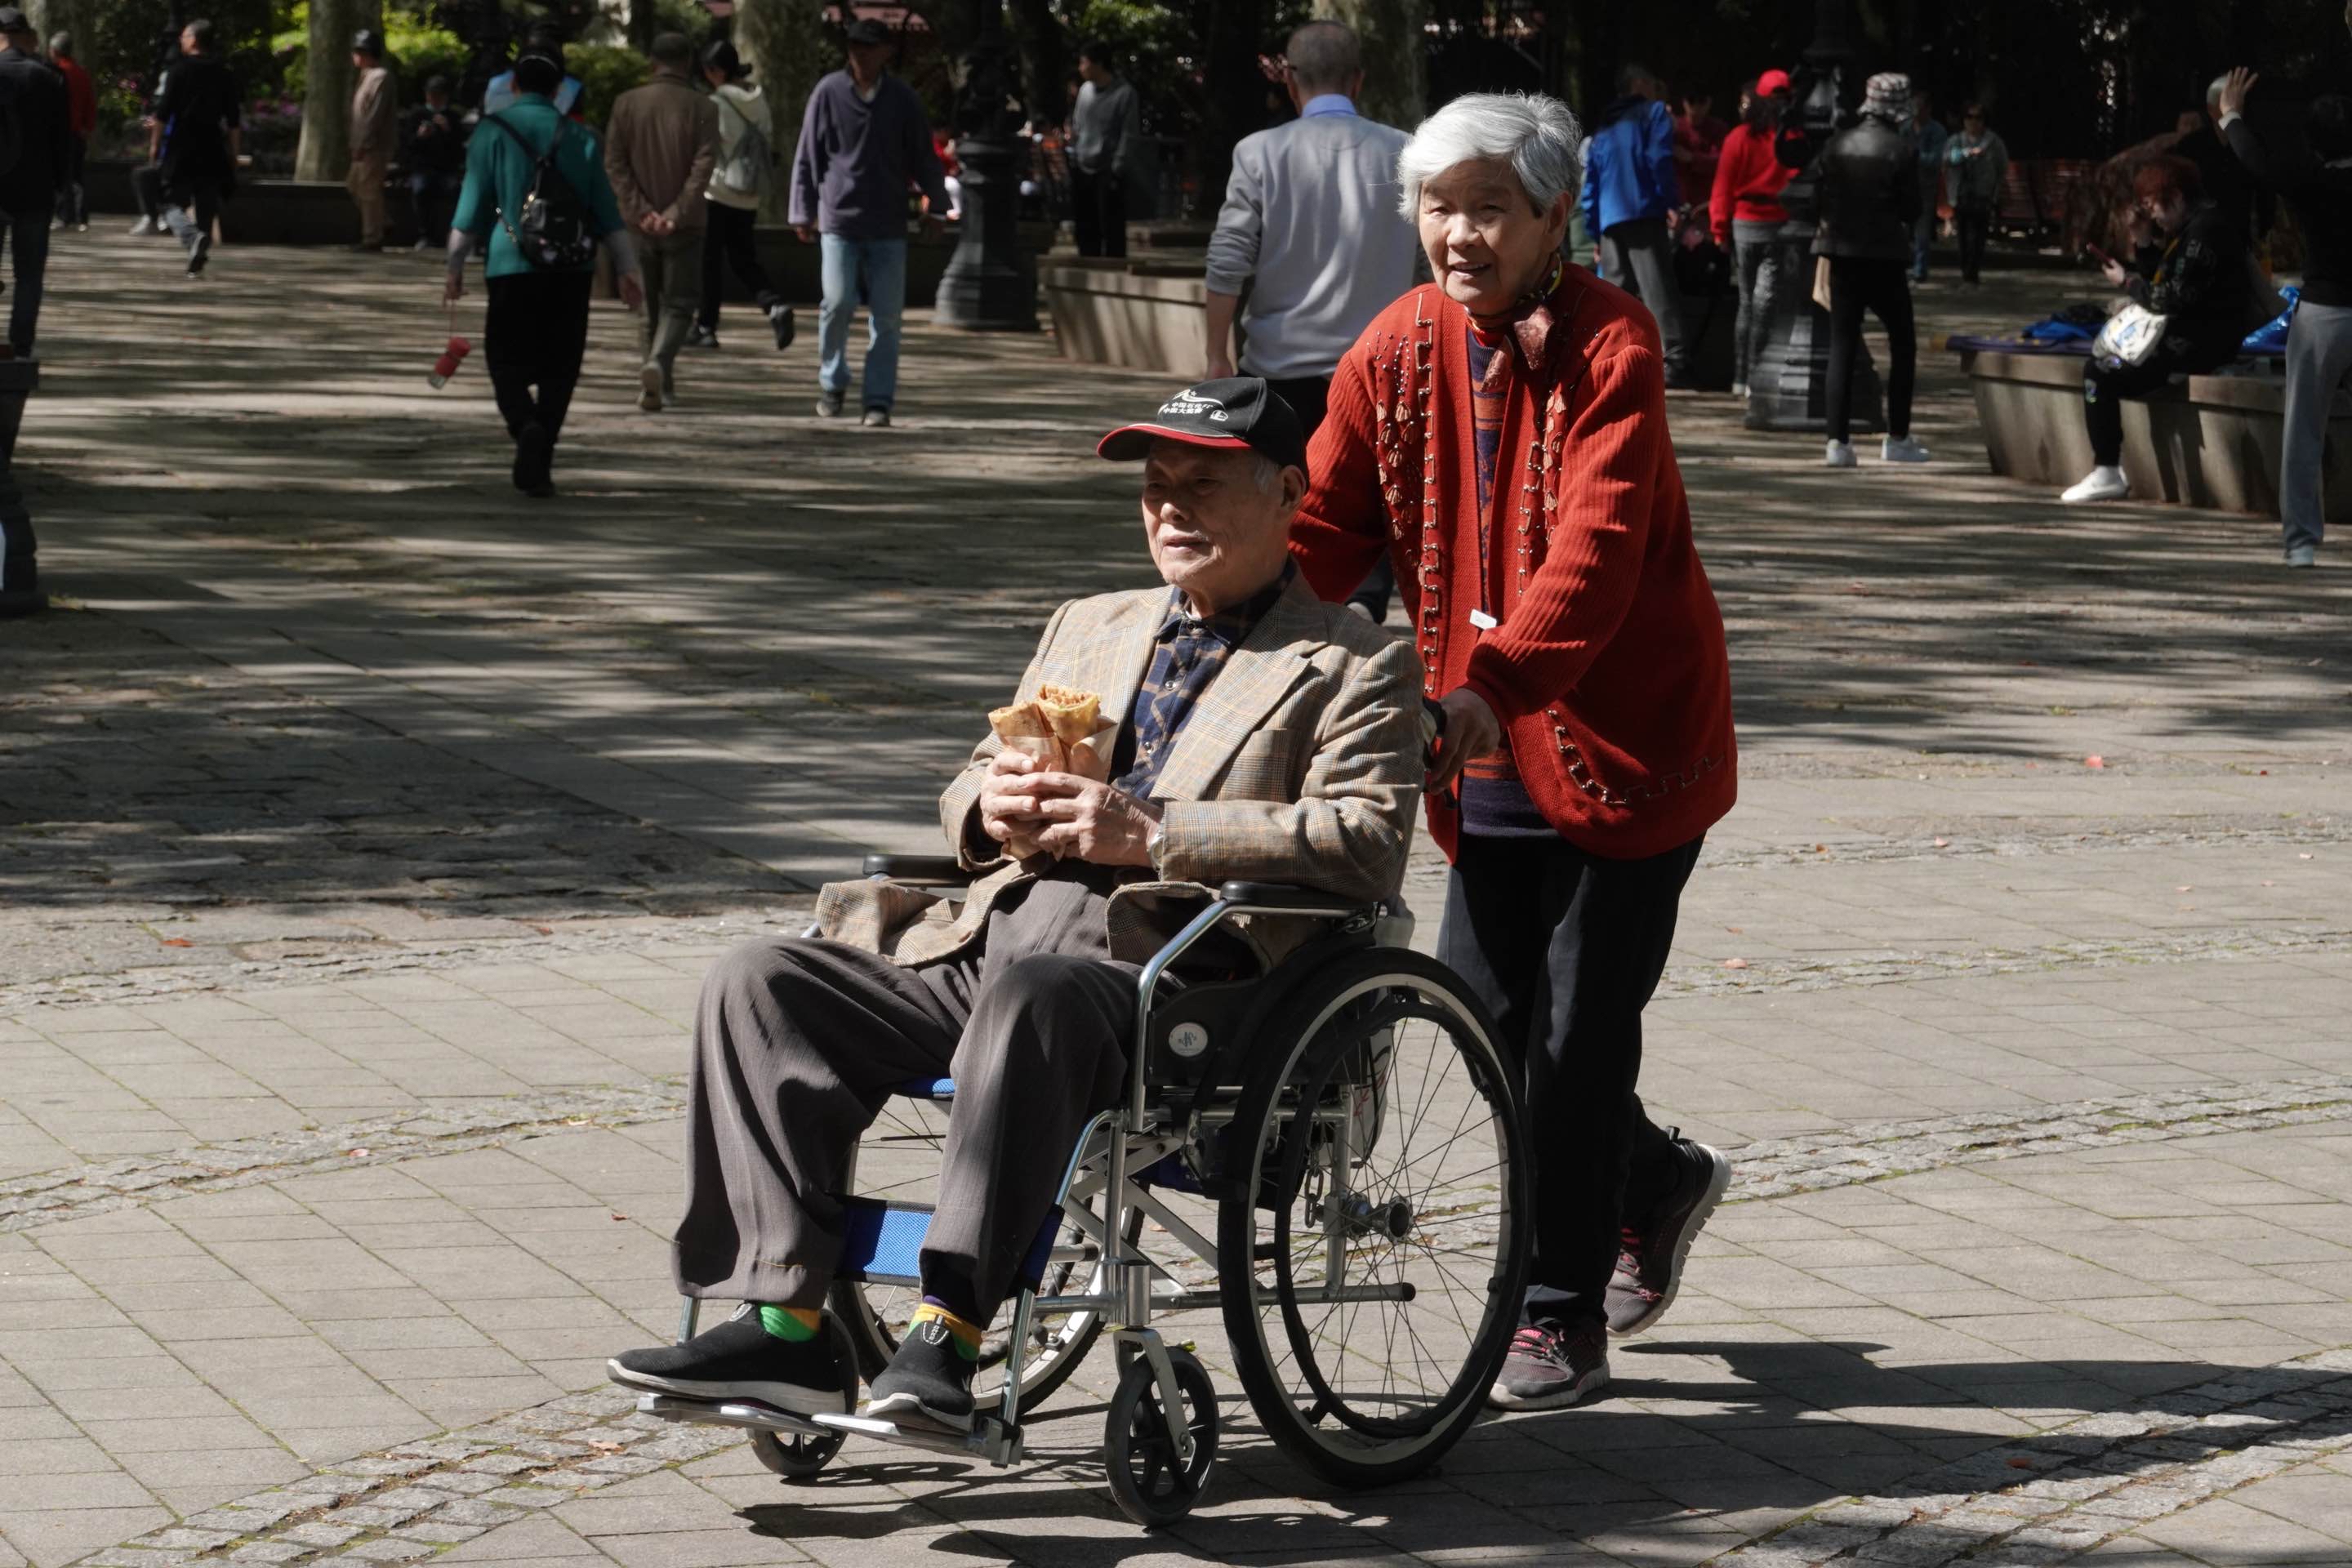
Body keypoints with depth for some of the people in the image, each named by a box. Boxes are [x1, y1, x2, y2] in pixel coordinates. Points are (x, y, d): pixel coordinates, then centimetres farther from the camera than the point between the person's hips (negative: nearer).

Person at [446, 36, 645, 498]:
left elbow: (472, 206, -2)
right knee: (558, 370, 9)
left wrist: (455, 268, 5)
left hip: (512, 267, -2)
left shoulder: (492, 131, -1)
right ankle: (539, 465, 7)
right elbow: (607, 212, 6)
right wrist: (628, 270, 10)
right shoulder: (580, 138, 6)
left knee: (508, 361, 4)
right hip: (572, 269, 2)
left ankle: (526, 425, -25)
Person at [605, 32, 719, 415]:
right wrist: (676, 213, -15)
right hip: (683, 225, -2)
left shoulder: (627, 103, 2)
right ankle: (657, 364, -25)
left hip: (640, 224, 2)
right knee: (678, 305, 1)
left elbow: (614, 163, -5)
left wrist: (641, 211, -9)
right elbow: (703, 166, -14)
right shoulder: (702, 108, -4)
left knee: (649, 306, 15)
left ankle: (661, 384, 19)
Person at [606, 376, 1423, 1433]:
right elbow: (973, 791, 32)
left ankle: (947, 1337, -44)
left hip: (1153, 967, -7)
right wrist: (990, 806, 4)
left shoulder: (1354, 669, 9)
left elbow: (1367, 843, -8)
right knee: (758, 981, -14)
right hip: (982, 945, 7)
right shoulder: (1087, 628, 30)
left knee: (1031, 991, -41)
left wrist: (1148, 833, -13)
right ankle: (784, 1319, -20)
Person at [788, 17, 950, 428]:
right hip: (839, 219, -1)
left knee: (886, 315, -1)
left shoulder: (903, 99, 3)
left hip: (888, 225, 1)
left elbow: (923, 155, 11)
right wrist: (804, 212, 1)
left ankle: (878, 401, 4)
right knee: (838, 302, -11)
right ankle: (832, 381, 12)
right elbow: (807, 156, 3)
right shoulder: (829, 93, 0)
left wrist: (935, 206, 11)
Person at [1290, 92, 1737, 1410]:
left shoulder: (1610, 346, -17)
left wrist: (1496, 679, -41)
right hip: (1496, 752, 6)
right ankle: (1658, 1186, 37)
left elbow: (1596, 546, -28)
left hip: (1629, 736, -6)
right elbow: (1331, 523, -1)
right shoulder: (1401, 349, 1)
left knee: (1580, 1034, -2)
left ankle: (1564, 1319, 12)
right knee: (1485, 1017, 9)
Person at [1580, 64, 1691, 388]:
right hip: (1644, 216, -5)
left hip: (1610, 223, 5)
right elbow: (1659, 159, -9)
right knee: (1658, 291, -11)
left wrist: (1594, 233, 21)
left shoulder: (1603, 127, 24)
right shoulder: (1654, 113, 7)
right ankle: (1673, 361, -22)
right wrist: (1669, 203, -11)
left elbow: (1591, 183, 21)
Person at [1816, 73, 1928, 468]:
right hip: (1884, 257, -4)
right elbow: (1912, 210, -5)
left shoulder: (1837, 145, 3)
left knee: (1842, 347, 5)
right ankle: (1897, 438, 8)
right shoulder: (1902, 150, -9)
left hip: (1842, 253, 4)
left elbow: (1823, 201, 6)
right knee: (1903, 345, 10)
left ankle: (1837, 440, -3)